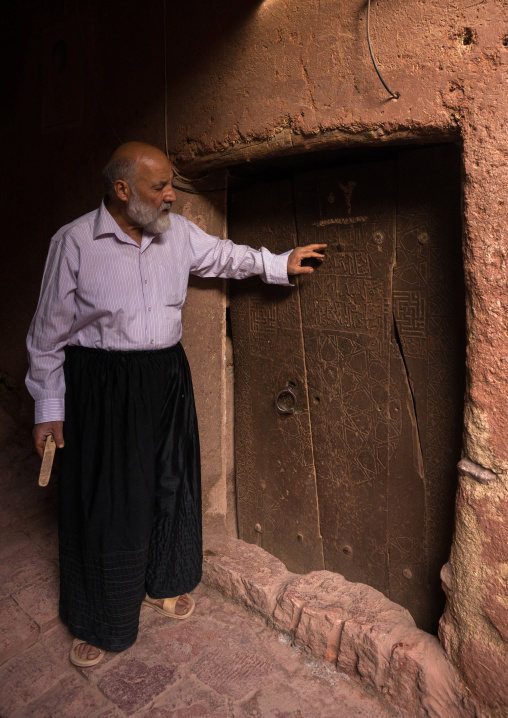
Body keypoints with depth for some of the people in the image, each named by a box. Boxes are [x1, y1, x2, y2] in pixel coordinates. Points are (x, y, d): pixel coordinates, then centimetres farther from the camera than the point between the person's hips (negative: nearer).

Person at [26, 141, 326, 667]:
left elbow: (225, 256, 21)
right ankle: (97, 622, 29)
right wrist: (49, 407, -4)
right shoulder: (74, 242, -10)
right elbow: (49, 333, -5)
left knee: (171, 485, 15)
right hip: (102, 386, -4)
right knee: (104, 500, 5)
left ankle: (160, 584, 42)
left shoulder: (179, 233, 2)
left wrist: (279, 264, 17)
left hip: (167, 377, 5)